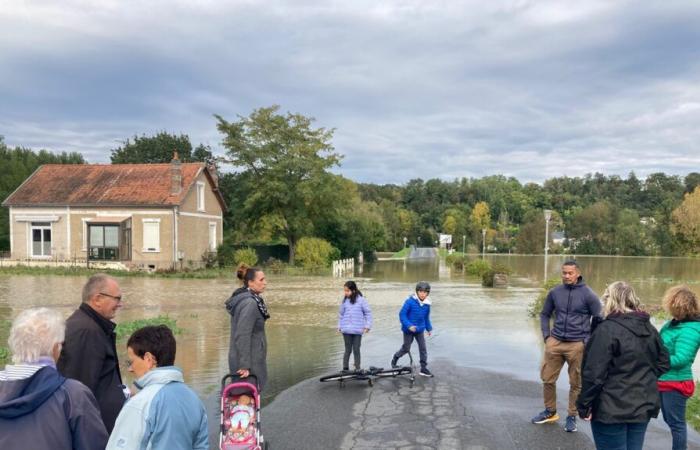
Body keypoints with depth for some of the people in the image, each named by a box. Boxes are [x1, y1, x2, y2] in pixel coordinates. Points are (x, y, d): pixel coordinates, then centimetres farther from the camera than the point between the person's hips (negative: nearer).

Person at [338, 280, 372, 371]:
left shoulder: (361, 300, -5)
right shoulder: (344, 300, 5)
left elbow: (368, 312, 0)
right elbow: (341, 314, 12)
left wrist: (367, 326, -5)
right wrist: (339, 326, 7)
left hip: (358, 330, -2)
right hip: (346, 330, 2)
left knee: (356, 350, 4)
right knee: (348, 350, 4)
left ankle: (357, 368, 14)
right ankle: (345, 368, 11)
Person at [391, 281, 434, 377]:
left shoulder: (427, 304, -3)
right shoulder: (410, 301, -21)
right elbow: (402, 314, -18)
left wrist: (429, 328, 14)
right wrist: (409, 325, -25)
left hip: (420, 330, 5)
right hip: (409, 330, -4)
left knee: (423, 348, 2)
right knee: (406, 349, 7)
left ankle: (423, 368, 13)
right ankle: (395, 359, 35)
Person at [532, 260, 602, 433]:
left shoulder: (588, 294, -6)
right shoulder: (555, 292, 3)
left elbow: (599, 319, 0)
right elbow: (545, 314, 15)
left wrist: (588, 340, -4)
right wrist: (546, 335, 6)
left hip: (577, 345, -3)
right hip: (555, 342, 3)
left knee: (576, 383, 6)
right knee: (547, 378, 7)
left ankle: (571, 417, 22)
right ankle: (550, 411, 26)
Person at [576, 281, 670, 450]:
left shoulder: (607, 330, -18)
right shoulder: (649, 328, 7)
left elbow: (594, 374, -20)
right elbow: (663, 363, 17)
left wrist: (584, 405, -12)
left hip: (612, 409, -7)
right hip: (643, 406, 7)